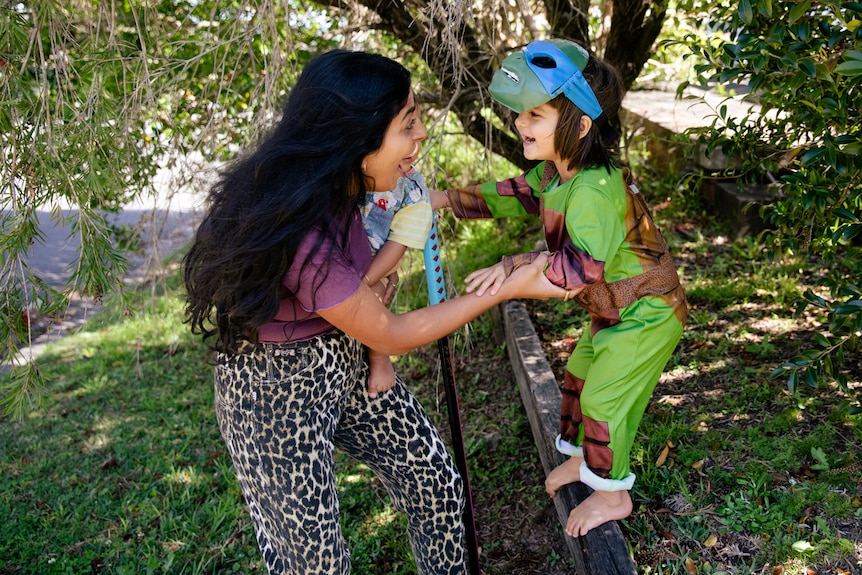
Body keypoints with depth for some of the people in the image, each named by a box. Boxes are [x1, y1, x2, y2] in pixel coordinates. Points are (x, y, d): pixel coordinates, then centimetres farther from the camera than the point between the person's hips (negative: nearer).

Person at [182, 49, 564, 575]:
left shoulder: (335, 186, -10)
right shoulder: (297, 234, -35)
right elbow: (390, 335, -22)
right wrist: (510, 288, -17)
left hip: (347, 367, 8)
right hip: (277, 394, -7)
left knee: (438, 484, 11)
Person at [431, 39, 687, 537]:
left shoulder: (595, 189, -36)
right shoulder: (553, 171, -5)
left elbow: (587, 265, -45)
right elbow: (517, 195, 10)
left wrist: (517, 264, -47)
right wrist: (448, 199, 1)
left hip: (646, 313, -10)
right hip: (611, 309, 10)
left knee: (603, 400, 0)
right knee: (578, 379, 22)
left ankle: (612, 494, 23)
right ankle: (581, 456, 46)